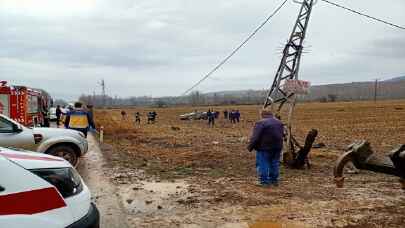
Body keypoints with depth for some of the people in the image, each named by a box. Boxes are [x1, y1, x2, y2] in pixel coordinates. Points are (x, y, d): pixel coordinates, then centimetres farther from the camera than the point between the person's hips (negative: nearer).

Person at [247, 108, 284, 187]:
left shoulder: (260, 123, -15)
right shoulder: (279, 123, 9)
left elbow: (255, 137, -18)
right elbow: (282, 135, 16)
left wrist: (250, 147, -9)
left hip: (264, 148, -7)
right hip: (277, 147, 7)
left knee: (262, 165, 1)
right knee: (274, 164, 16)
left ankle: (264, 182, 1)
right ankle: (274, 180, 24)